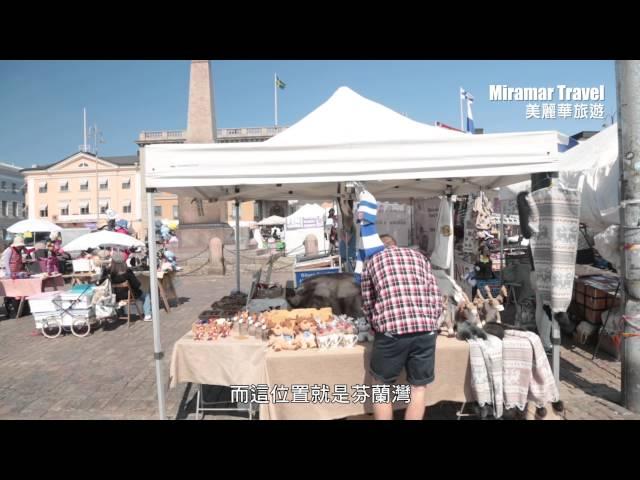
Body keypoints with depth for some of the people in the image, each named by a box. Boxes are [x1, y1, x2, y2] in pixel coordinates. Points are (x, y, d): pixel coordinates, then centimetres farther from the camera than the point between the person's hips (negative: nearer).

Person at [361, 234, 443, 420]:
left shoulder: (372, 262, 18)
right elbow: (436, 298, 15)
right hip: (426, 328, 3)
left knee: (382, 387, 16)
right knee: (418, 388, 16)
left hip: (391, 329, -2)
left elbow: (367, 304, 19)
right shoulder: (419, 256, 22)